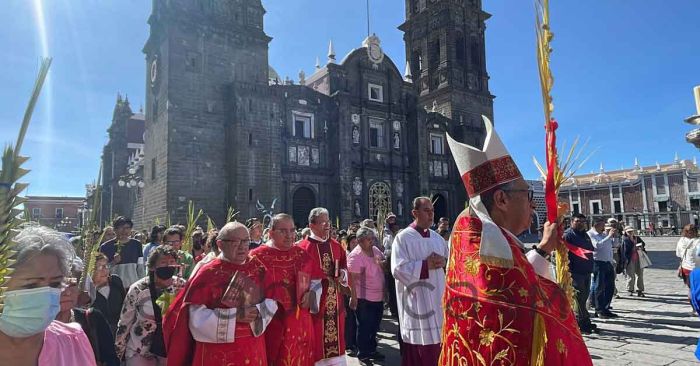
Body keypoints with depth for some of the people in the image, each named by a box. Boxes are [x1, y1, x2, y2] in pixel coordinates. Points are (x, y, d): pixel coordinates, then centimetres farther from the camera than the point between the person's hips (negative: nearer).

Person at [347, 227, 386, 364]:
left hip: (378, 296, 8)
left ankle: (372, 350, 36)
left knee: (374, 326, 20)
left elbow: (386, 263, 13)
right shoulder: (355, 256, -20)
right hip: (364, 298, -7)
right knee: (364, 327, 7)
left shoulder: (375, 249, 3)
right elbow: (352, 279, -21)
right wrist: (353, 298, -22)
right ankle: (362, 354, 22)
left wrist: (382, 263, -10)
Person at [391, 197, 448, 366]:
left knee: (437, 348, 9)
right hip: (416, 303, -5)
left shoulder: (437, 238, 12)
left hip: (437, 300, 6)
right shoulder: (403, 237, -7)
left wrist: (443, 262, -6)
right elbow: (398, 269, -16)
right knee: (416, 352, 1)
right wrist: (426, 265, -18)